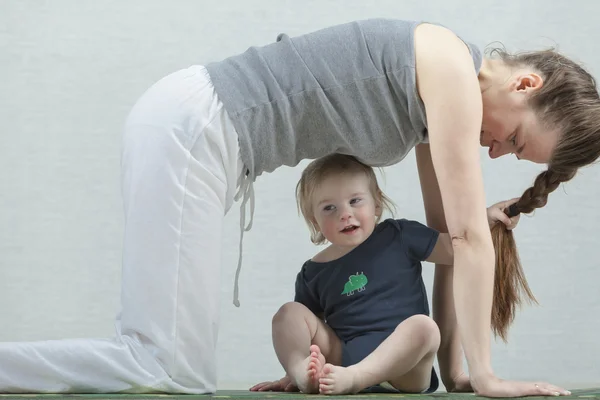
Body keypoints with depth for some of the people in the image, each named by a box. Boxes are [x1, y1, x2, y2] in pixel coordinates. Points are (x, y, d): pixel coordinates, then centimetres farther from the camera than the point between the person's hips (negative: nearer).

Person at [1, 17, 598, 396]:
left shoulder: (440, 98, 14)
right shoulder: (452, 69, -13)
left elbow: (446, 234, 15)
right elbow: (470, 236, -12)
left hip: (193, 133, 10)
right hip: (187, 128, -10)